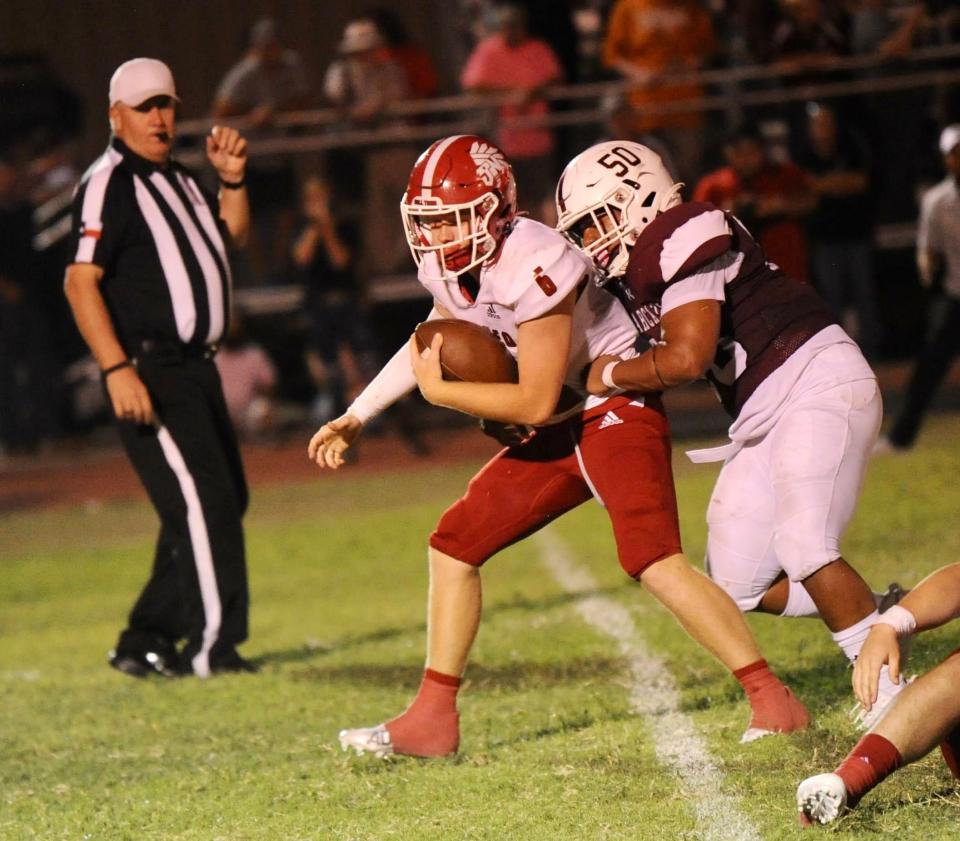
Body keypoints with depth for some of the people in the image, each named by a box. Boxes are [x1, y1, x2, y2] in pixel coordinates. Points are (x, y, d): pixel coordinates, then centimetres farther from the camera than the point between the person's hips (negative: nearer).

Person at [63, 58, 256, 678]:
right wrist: (118, 370, -25)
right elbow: (81, 281, -17)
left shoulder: (180, 181, 18)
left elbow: (233, 236, 26)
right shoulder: (109, 184, -10)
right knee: (202, 499, -16)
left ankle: (146, 643, 17)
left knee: (225, 499, 11)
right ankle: (214, 646, -15)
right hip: (148, 372, -10)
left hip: (196, 369, 10)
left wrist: (232, 181, 6)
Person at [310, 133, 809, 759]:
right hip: (556, 433, 9)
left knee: (655, 561, -26)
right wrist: (356, 418, 25)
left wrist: (440, 391, -16)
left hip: (616, 413, -9)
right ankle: (433, 720, 15)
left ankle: (774, 700, -23)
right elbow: (432, 346, 24)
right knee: (455, 546, 8)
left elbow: (536, 402, -26)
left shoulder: (530, 267, -27)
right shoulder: (446, 268, 0)